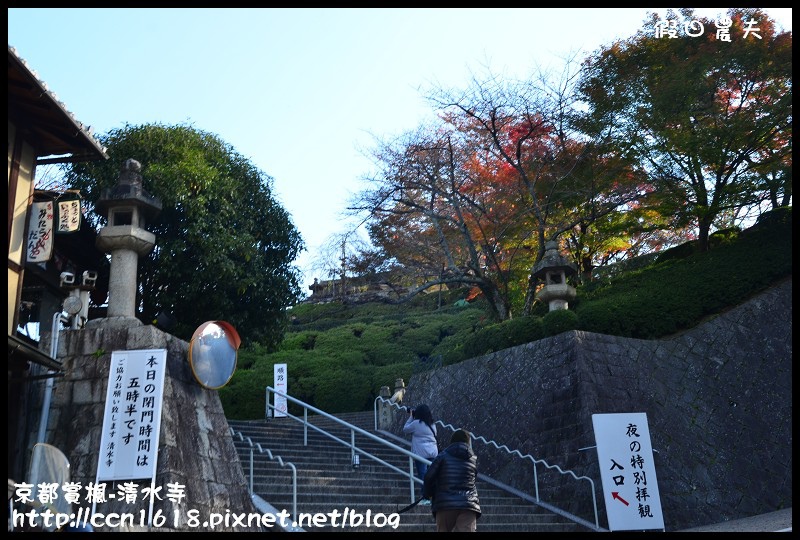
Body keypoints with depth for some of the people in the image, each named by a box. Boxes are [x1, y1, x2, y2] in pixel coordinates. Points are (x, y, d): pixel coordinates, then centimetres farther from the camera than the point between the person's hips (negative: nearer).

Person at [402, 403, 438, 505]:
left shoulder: (416, 423, -6)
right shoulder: (432, 424, 13)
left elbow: (405, 429, 5)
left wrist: (410, 417, 14)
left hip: (421, 453, -6)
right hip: (433, 452, 6)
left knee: (423, 475, -6)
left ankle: (426, 498, -9)